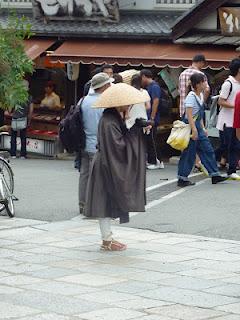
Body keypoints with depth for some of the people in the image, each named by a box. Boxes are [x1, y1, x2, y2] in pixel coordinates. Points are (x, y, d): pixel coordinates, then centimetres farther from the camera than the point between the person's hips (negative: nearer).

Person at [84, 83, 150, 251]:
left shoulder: (116, 117, 9)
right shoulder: (108, 122, -22)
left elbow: (122, 140, 13)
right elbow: (118, 145, -24)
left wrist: (138, 129, -1)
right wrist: (135, 132, -18)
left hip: (114, 167, 10)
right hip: (107, 167, -10)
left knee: (109, 203, 15)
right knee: (106, 202, -2)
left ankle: (108, 237, 23)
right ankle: (107, 240, 5)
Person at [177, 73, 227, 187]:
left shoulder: (200, 95, 11)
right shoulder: (191, 97, -17)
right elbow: (189, 115, -23)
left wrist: (203, 128, 19)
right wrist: (194, 130, -27)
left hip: (198, 126, 9)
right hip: (190, 126, -9)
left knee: (207, 150, 10)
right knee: (189, 153, -4)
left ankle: (214, 175, 15)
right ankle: (182, 178, 4)